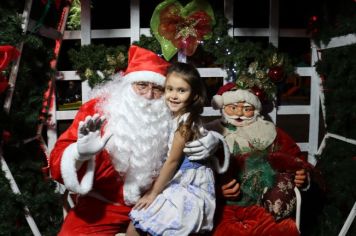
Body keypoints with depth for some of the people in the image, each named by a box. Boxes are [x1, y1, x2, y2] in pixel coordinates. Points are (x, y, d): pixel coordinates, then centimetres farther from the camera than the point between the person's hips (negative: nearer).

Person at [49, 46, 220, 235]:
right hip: (102, 205, -2)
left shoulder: (170, 116, -7)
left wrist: (210, 143, -13)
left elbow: (198, 133, 10)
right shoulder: (98, 109, -13)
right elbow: (58, 164, -16)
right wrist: (80, 153, -38)